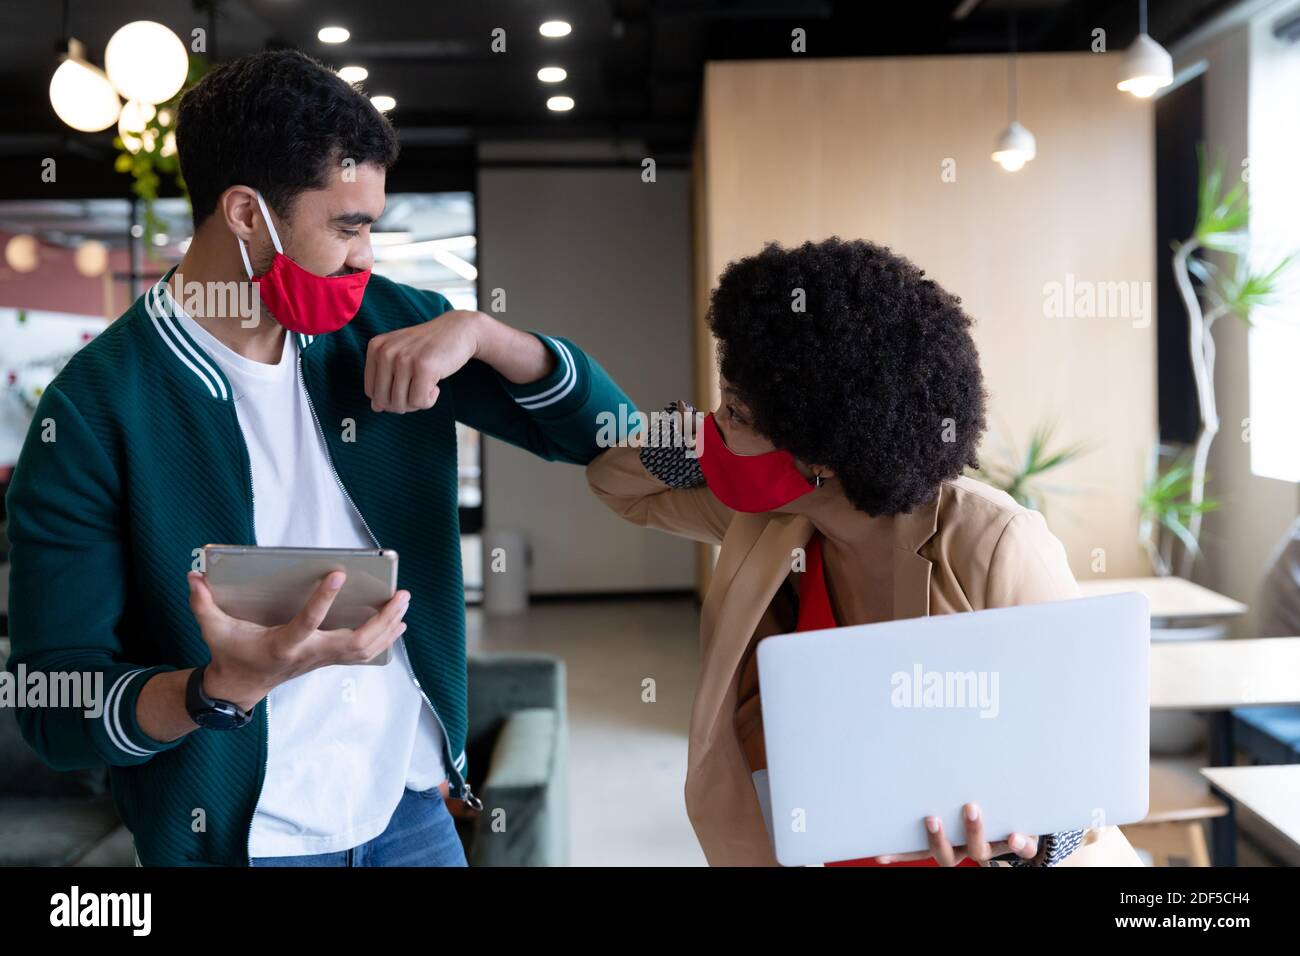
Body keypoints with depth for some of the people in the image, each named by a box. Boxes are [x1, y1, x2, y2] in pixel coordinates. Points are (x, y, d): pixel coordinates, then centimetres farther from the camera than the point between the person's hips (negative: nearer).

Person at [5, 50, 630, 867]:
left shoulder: (381, 324, -2)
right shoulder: (97, 410, -16)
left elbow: (606, 431, 0)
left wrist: (478, 331, -16)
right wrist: (226, 687, -34)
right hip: (240, 837, -4)